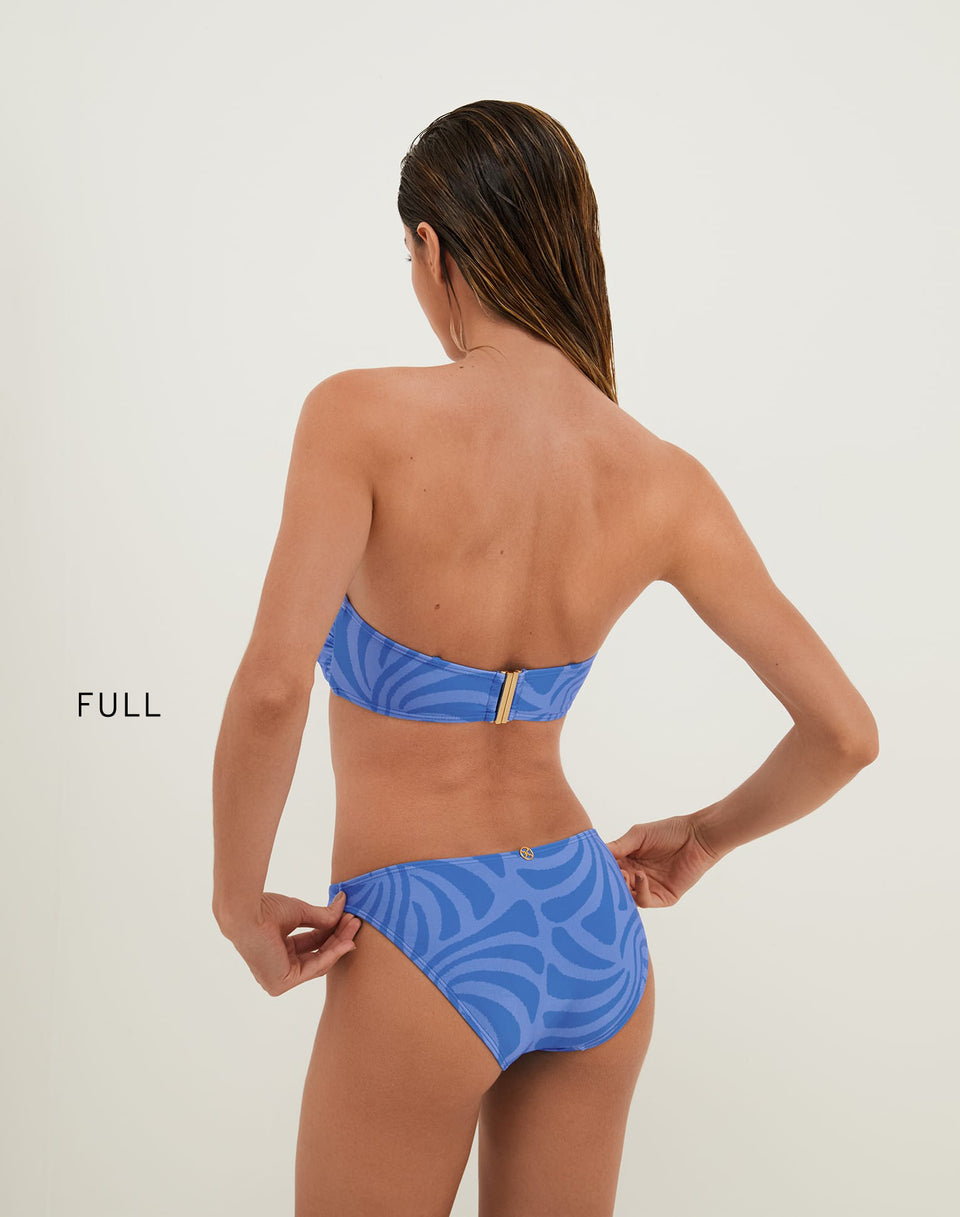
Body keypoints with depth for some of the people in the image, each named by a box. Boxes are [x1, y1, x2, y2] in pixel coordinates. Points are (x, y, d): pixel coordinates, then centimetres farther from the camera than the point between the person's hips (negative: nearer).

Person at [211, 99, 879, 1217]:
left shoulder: (364, 417, -18)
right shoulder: (663, 484, -6)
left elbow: (273, 686, -29)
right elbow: (845, 733, -4)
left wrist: (239, 903, -12)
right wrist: (708, 834, 14)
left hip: (425, 944, -4)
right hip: (592, 926, 5)